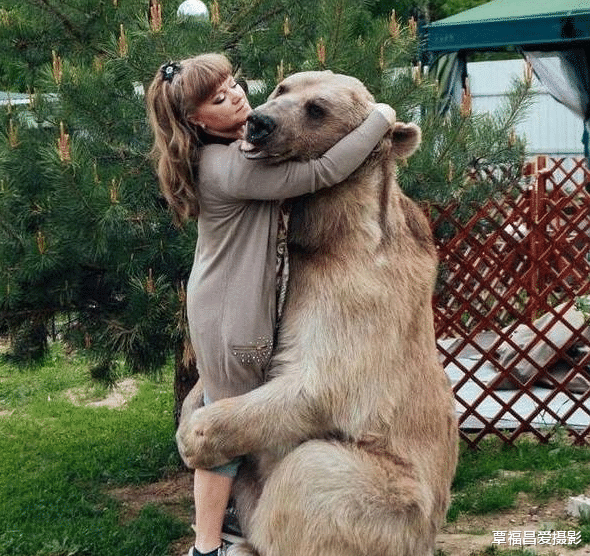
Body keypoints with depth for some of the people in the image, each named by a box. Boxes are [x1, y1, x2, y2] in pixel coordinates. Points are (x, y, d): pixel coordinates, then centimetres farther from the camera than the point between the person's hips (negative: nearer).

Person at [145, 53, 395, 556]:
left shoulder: (241, 148, 6)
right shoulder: (230, 167, -27)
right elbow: (323, 173, -30)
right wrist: (381, 118, -20)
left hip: (244, 306, 10)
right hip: (230, 315, -10)